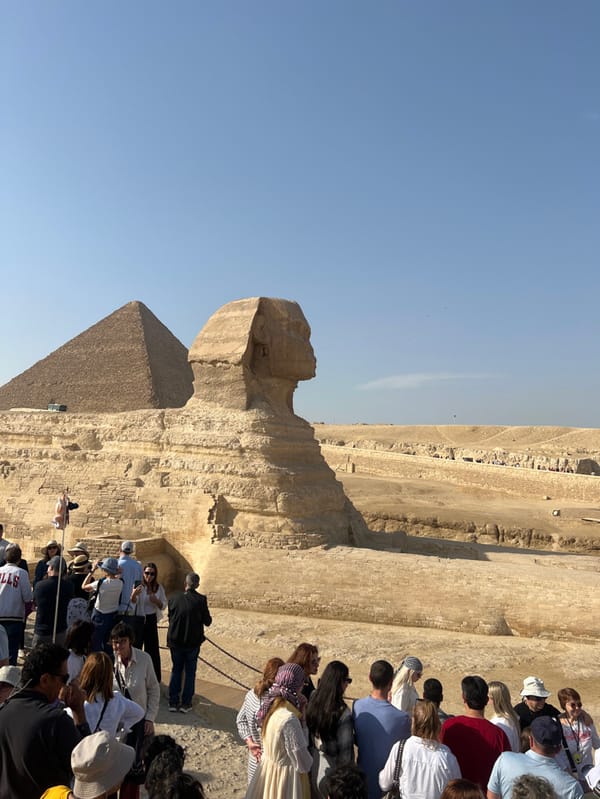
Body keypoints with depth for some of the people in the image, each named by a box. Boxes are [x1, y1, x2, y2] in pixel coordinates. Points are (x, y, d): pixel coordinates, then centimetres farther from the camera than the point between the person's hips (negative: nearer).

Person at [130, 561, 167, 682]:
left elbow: (164, 606, 5)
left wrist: (157, 601, -17)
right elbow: (132, 603, -21)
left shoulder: (159, 588, 0)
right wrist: (134, 594, -43)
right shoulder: (138, 585, -9)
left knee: (152, 648, 6)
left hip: (151, 620, 2)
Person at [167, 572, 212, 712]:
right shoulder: (201, 600, -15)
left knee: (176, 670, 17)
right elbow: (207, 622, -8)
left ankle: (173, 702, 20)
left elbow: (170, 618, 4)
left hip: (175, 641, 2)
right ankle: (185, 703, 16)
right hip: (193, 642, -2)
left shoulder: (174, 599, -7)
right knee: (190, 672, 12)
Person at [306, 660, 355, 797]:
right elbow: (346, 750, -19)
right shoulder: (343, 713, -26)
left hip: (313, 766, 5)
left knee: (315, 795, 24)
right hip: (331, 770, -5)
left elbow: (308, 735, 3)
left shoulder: (313, 702, -9)